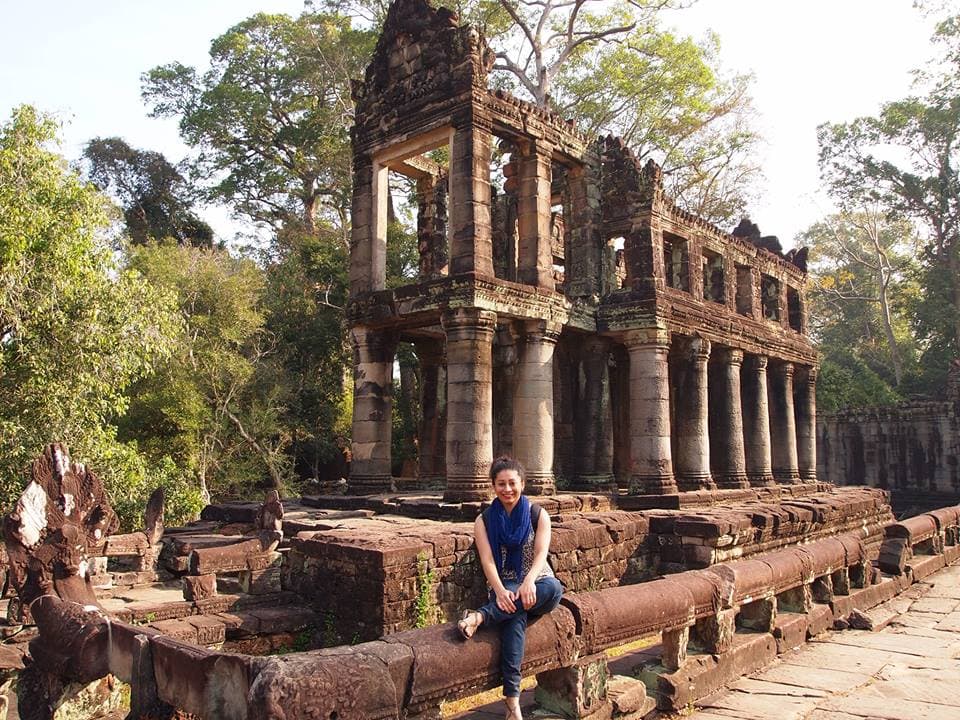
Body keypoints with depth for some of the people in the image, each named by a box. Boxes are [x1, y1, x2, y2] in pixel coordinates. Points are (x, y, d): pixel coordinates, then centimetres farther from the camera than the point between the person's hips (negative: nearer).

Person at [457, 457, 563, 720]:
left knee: (553, 587, -37)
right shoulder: (484, 521, 4)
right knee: (515, 615, -37)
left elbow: (541, 553, -11)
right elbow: (487, 560, -9)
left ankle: (479, 616, -43)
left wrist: (529, 581, -33)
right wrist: (500, 591, -30)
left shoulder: (538, 515, 3)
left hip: (536, 585, 1)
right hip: (505, 588, -1)